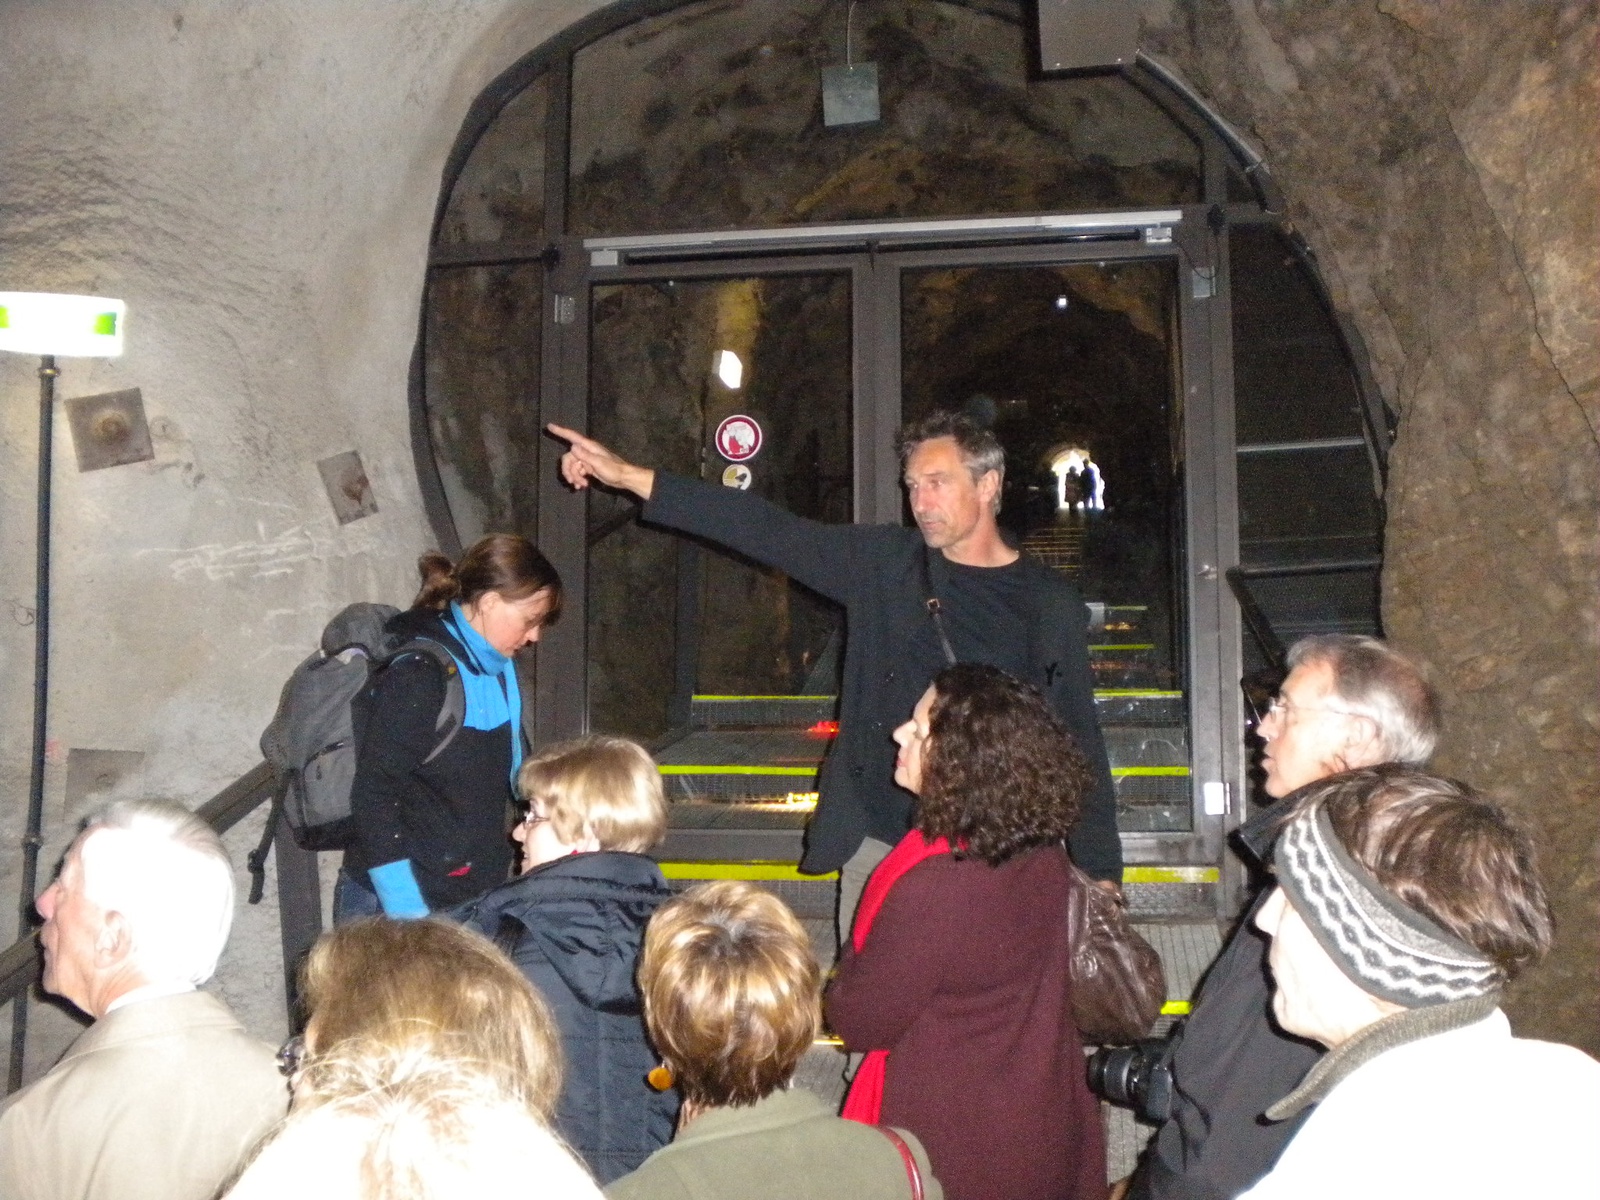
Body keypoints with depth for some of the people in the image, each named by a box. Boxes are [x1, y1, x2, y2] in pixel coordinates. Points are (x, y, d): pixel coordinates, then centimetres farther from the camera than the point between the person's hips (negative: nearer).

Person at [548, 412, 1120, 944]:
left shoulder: (1051, 605, 4)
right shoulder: (885, 561, 6)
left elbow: (1079, 743, 8)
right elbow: (768, 530, 4)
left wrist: (1101, 873, 5)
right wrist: (631, 477, -1)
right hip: (877, 842, 2)